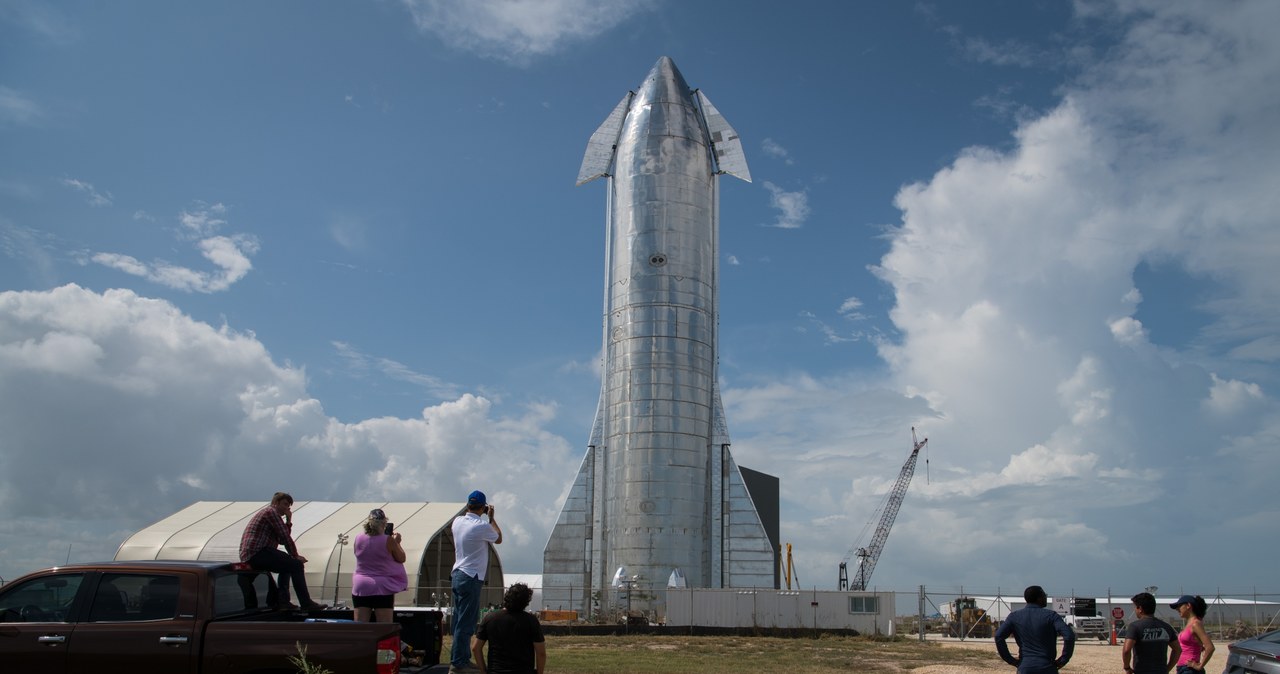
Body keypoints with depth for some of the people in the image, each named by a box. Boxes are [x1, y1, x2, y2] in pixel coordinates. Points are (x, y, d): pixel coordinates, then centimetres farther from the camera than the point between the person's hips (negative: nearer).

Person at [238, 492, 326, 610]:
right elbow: (285, 537, -10)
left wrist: (289, 521, 13)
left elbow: (282, 540, 23)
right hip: (257, 553, -11)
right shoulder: (271, 511, -4)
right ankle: (306, 604, -11)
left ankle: (282, 601, 16)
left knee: (287, 565, 27)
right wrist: (295, 555, -2)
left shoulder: (268, 512, 28)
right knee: (296, 565, -13)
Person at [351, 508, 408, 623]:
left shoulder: (358, 538, 0)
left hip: (361, 588, 4)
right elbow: (401, 559, -2)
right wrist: (397, 543, 12)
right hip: (382, 588, -4)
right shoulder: (388, 540, -12)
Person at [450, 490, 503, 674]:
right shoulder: (482, 526, -16)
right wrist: (491, 517, 11)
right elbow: (499, 539, 3)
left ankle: (463, 659, 21)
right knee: (466, 623, -4)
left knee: (460, 621, 14)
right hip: (471, 578, -8)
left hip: (457, 575, 8)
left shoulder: (457, 521, 4)